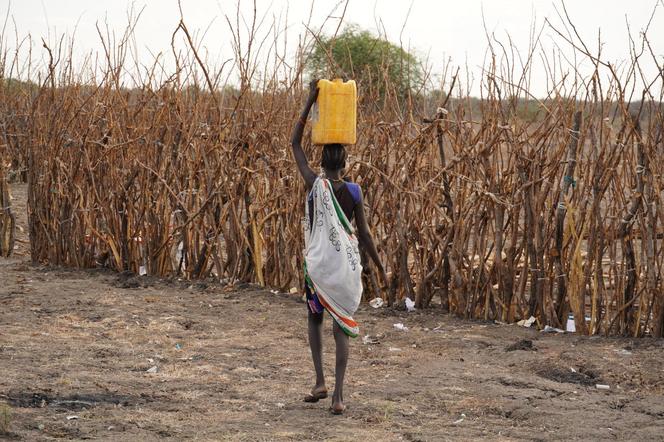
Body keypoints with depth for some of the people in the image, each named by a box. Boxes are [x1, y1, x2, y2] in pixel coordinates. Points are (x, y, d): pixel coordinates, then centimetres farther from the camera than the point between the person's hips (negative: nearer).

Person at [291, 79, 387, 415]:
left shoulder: (314, 184, -7)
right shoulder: (354, 191, -6)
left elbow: (295, 143, 0)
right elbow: (363, 233, -3)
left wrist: (310, 101, 1)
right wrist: (379, 266, 8)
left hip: (318, 263, 0)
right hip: (347, 265, 1)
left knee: (315, 316, 21)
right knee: (342, 326, 4)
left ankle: (320, 381, 9)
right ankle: (338, 395, -6)